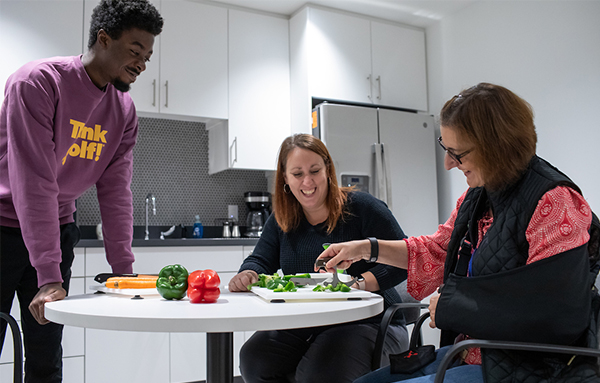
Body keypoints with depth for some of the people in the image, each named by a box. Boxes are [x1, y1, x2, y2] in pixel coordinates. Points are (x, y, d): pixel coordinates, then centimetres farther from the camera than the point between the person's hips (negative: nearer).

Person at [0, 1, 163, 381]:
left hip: (57, 229, 5)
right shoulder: (38, 82, -20)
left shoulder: (124, 111, -1)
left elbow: (115, 190, -3)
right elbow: (33, 183, -26)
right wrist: (48, 276, -29)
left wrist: (123, 269, -9)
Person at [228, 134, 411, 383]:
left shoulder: (361, 207, -7)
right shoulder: (281, 220, 11)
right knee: (253, 358, -16)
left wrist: (361, 282, -28)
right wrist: (247, 275, -20)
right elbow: (260, 261, 5)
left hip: (367, 322, -5)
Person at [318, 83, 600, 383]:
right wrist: (367, 248, 14)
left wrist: (451, 304, -15)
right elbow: (437, 251, 22)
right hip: (469, 354, 9)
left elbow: (552, 312, -23)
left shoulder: (554, 201, -19)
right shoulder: (477, 197, 8)